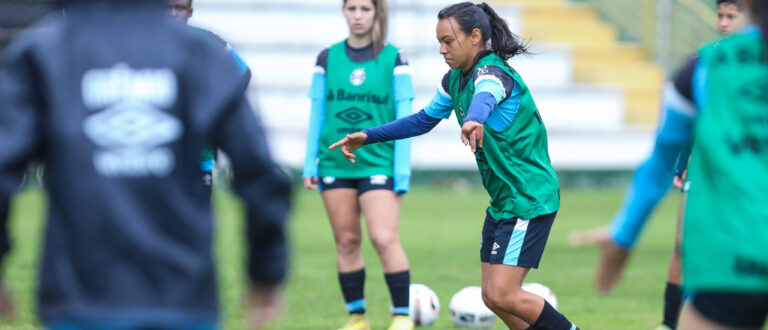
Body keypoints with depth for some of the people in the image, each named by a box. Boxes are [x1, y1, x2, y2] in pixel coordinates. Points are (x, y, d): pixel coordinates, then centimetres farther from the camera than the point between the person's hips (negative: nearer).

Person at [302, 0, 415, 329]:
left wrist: (402, 171, -4)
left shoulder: (394, 59, 1)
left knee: (384, 239, -13)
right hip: (335, 163, 3)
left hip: (378, 163, -3)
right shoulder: (327, 59, 7)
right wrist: (310, 164, 7)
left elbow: (404, 118, 0)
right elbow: (317, 114, 12)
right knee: (346, 241, 5)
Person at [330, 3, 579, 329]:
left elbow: (485, 97, -45)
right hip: (502, 201, 10)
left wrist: (474, 120, -69)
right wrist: (368, 137, 16)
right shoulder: (455, 79, 8)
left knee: (502, 295, -15)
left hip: (529, 200, -9)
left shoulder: (492, 72, -20)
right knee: (492, 297, 8)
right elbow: (424, 119, 23)